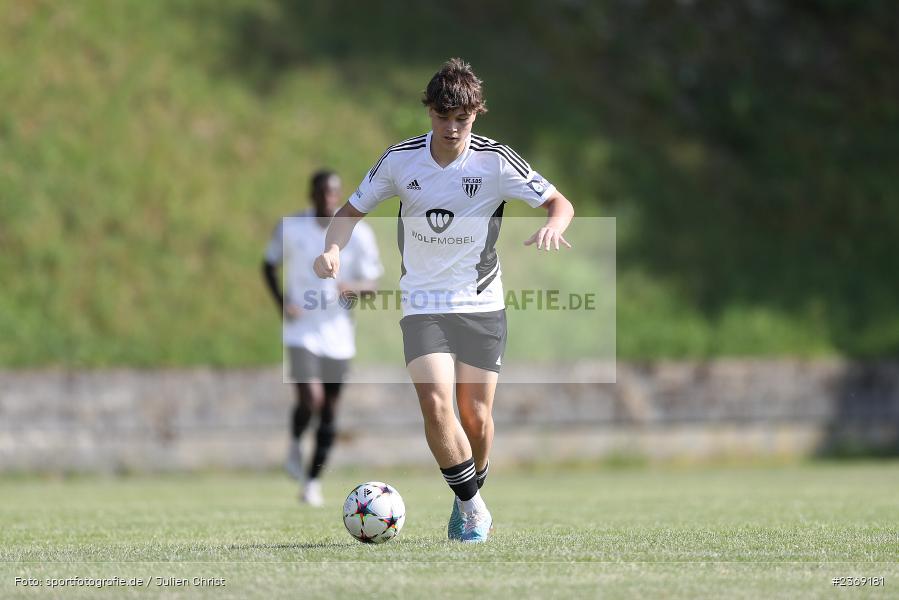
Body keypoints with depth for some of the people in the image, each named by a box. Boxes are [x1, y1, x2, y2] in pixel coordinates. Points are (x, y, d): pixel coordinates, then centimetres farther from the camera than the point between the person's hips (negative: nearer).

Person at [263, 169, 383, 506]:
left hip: (337, 335, 2)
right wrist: (281, 301, -7)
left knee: (329, 410, 6)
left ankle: (314, 481, 21)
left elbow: (371, 283, 4)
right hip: (301, 331, -2)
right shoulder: (290, 228, -4)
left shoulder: (358, 235, -2)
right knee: (311, 400, -20)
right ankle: (295, 446, 12)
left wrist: (353, 287, -20)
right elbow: (269, 265, 10)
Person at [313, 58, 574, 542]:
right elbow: (353, 210, 8)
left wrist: (551, 226, -28)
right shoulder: (400, 159, -4)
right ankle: (473, 508, -5)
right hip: (423, 306, 0)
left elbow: (560, 203, -5)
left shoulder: (495, 161, -8)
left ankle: (468, 500, 28)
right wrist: (333, 249, -11)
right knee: (435, 404, -19)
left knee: (476, 414, 1)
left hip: (482, 305, 0)